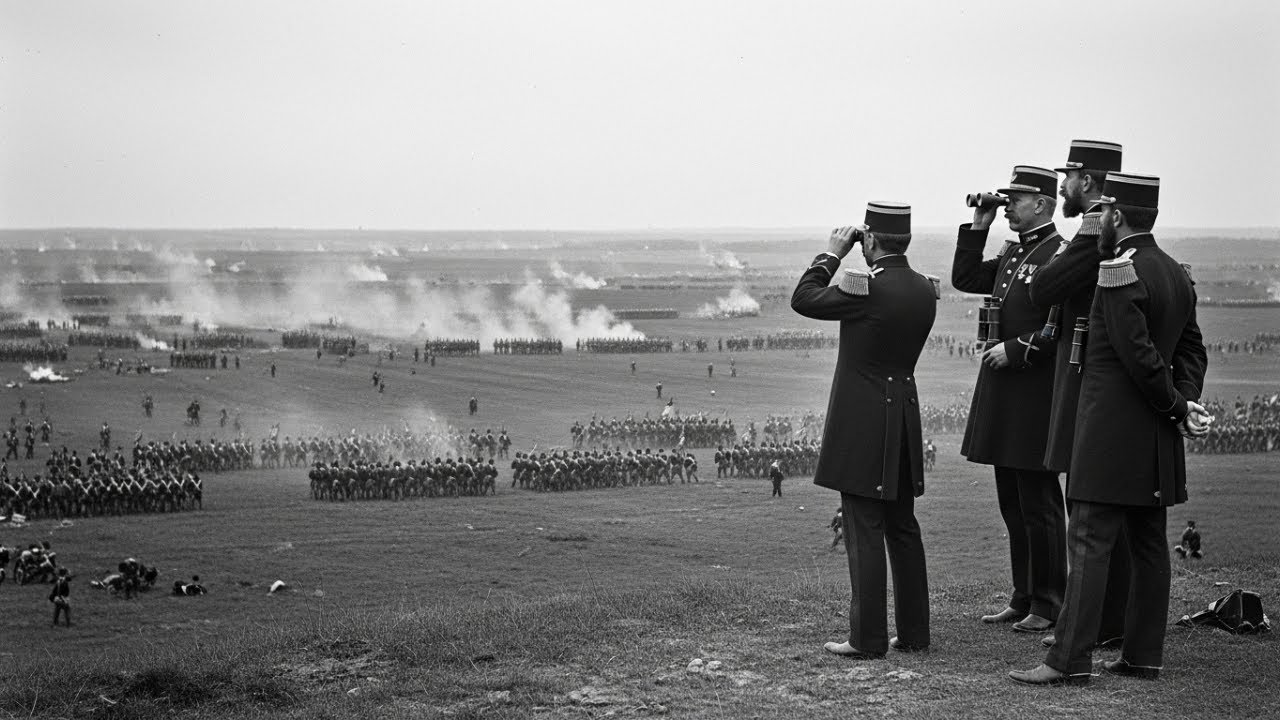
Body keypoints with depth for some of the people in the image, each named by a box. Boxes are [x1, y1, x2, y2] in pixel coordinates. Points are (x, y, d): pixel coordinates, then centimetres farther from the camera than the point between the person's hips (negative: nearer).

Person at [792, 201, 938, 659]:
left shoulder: (867, 287, -17)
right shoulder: (924, 290, 5)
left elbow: (803, 299, -8)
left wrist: (832, 255, 2)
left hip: (861, 423, -7)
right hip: (904, 415, 7)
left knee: (864, 531, -3)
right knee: (903, 527, 14)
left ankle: (868, 638, -1)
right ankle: (913, 633, 19)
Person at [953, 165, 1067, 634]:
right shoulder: (1012, 253, 14)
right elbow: (965, 279, 18)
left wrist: (1017, 350, -18)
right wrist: (977, 227, 11)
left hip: (1035, 396, -9)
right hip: (1001, 396, 9)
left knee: (1039, 504, -2)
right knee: (1012, 504, 13)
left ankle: (1048, 605, 7)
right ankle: (1023, 599, 22)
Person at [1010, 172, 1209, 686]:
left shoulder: (1119, 272, -16)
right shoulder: (1178, 275, 12)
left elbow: (1139, 354, -20)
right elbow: (1192, 349, 12)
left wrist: (1176, 406, -9)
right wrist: (1188, 400, -2)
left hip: (1112, 430, -9)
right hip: (1156, 439, 9)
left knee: (1089, 543, -8)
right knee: (1149, 545, 11)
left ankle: (1070, 660, -8)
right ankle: (1143, 656, 16)